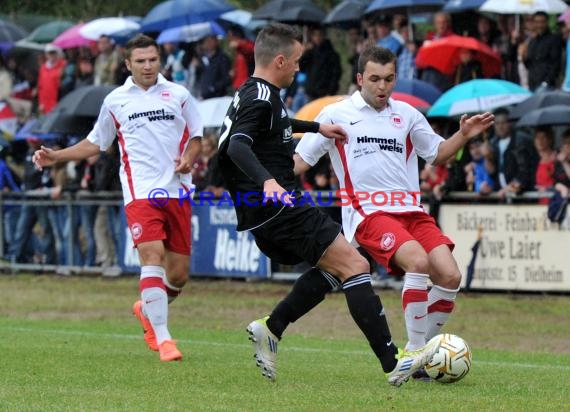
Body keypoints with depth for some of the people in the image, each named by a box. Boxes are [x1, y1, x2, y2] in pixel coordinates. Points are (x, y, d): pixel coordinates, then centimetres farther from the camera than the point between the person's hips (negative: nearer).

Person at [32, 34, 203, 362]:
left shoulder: (178, 95, 9)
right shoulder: (115, 101, 9)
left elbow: (196, 136, 15)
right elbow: (95, 144, 20)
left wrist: (188, 158, -6)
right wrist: (56, 157, 10)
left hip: (178, 190, 2)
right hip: (141, 191, -2)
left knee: (179, 273, 2)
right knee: (153, 256, -20)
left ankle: (148, 310, 34)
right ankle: (162, 338, -22)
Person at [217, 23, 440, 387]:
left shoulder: (253, 94, 19)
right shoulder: (261, 99, -12)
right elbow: (238, 146, -30)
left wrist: (316, 127, 51)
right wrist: (266, 181, -46)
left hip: (263, 213, 11)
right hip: (278, 208, -11)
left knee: (332, 267, 22)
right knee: (355, 266, -13)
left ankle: (271, 329, 13)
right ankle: (393, 363, -20)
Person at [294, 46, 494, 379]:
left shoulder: (407, 114, 17)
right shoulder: (336, 115, 7)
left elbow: (438, 153, 25)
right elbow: (301, 160, 7)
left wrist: (463, 135, 7)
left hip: (411, 210, 5)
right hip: (368, 213, -5)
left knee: (450, 276, -14)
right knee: (418, 261, -31)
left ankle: (421, 349, 4)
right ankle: (415, 350, -22)